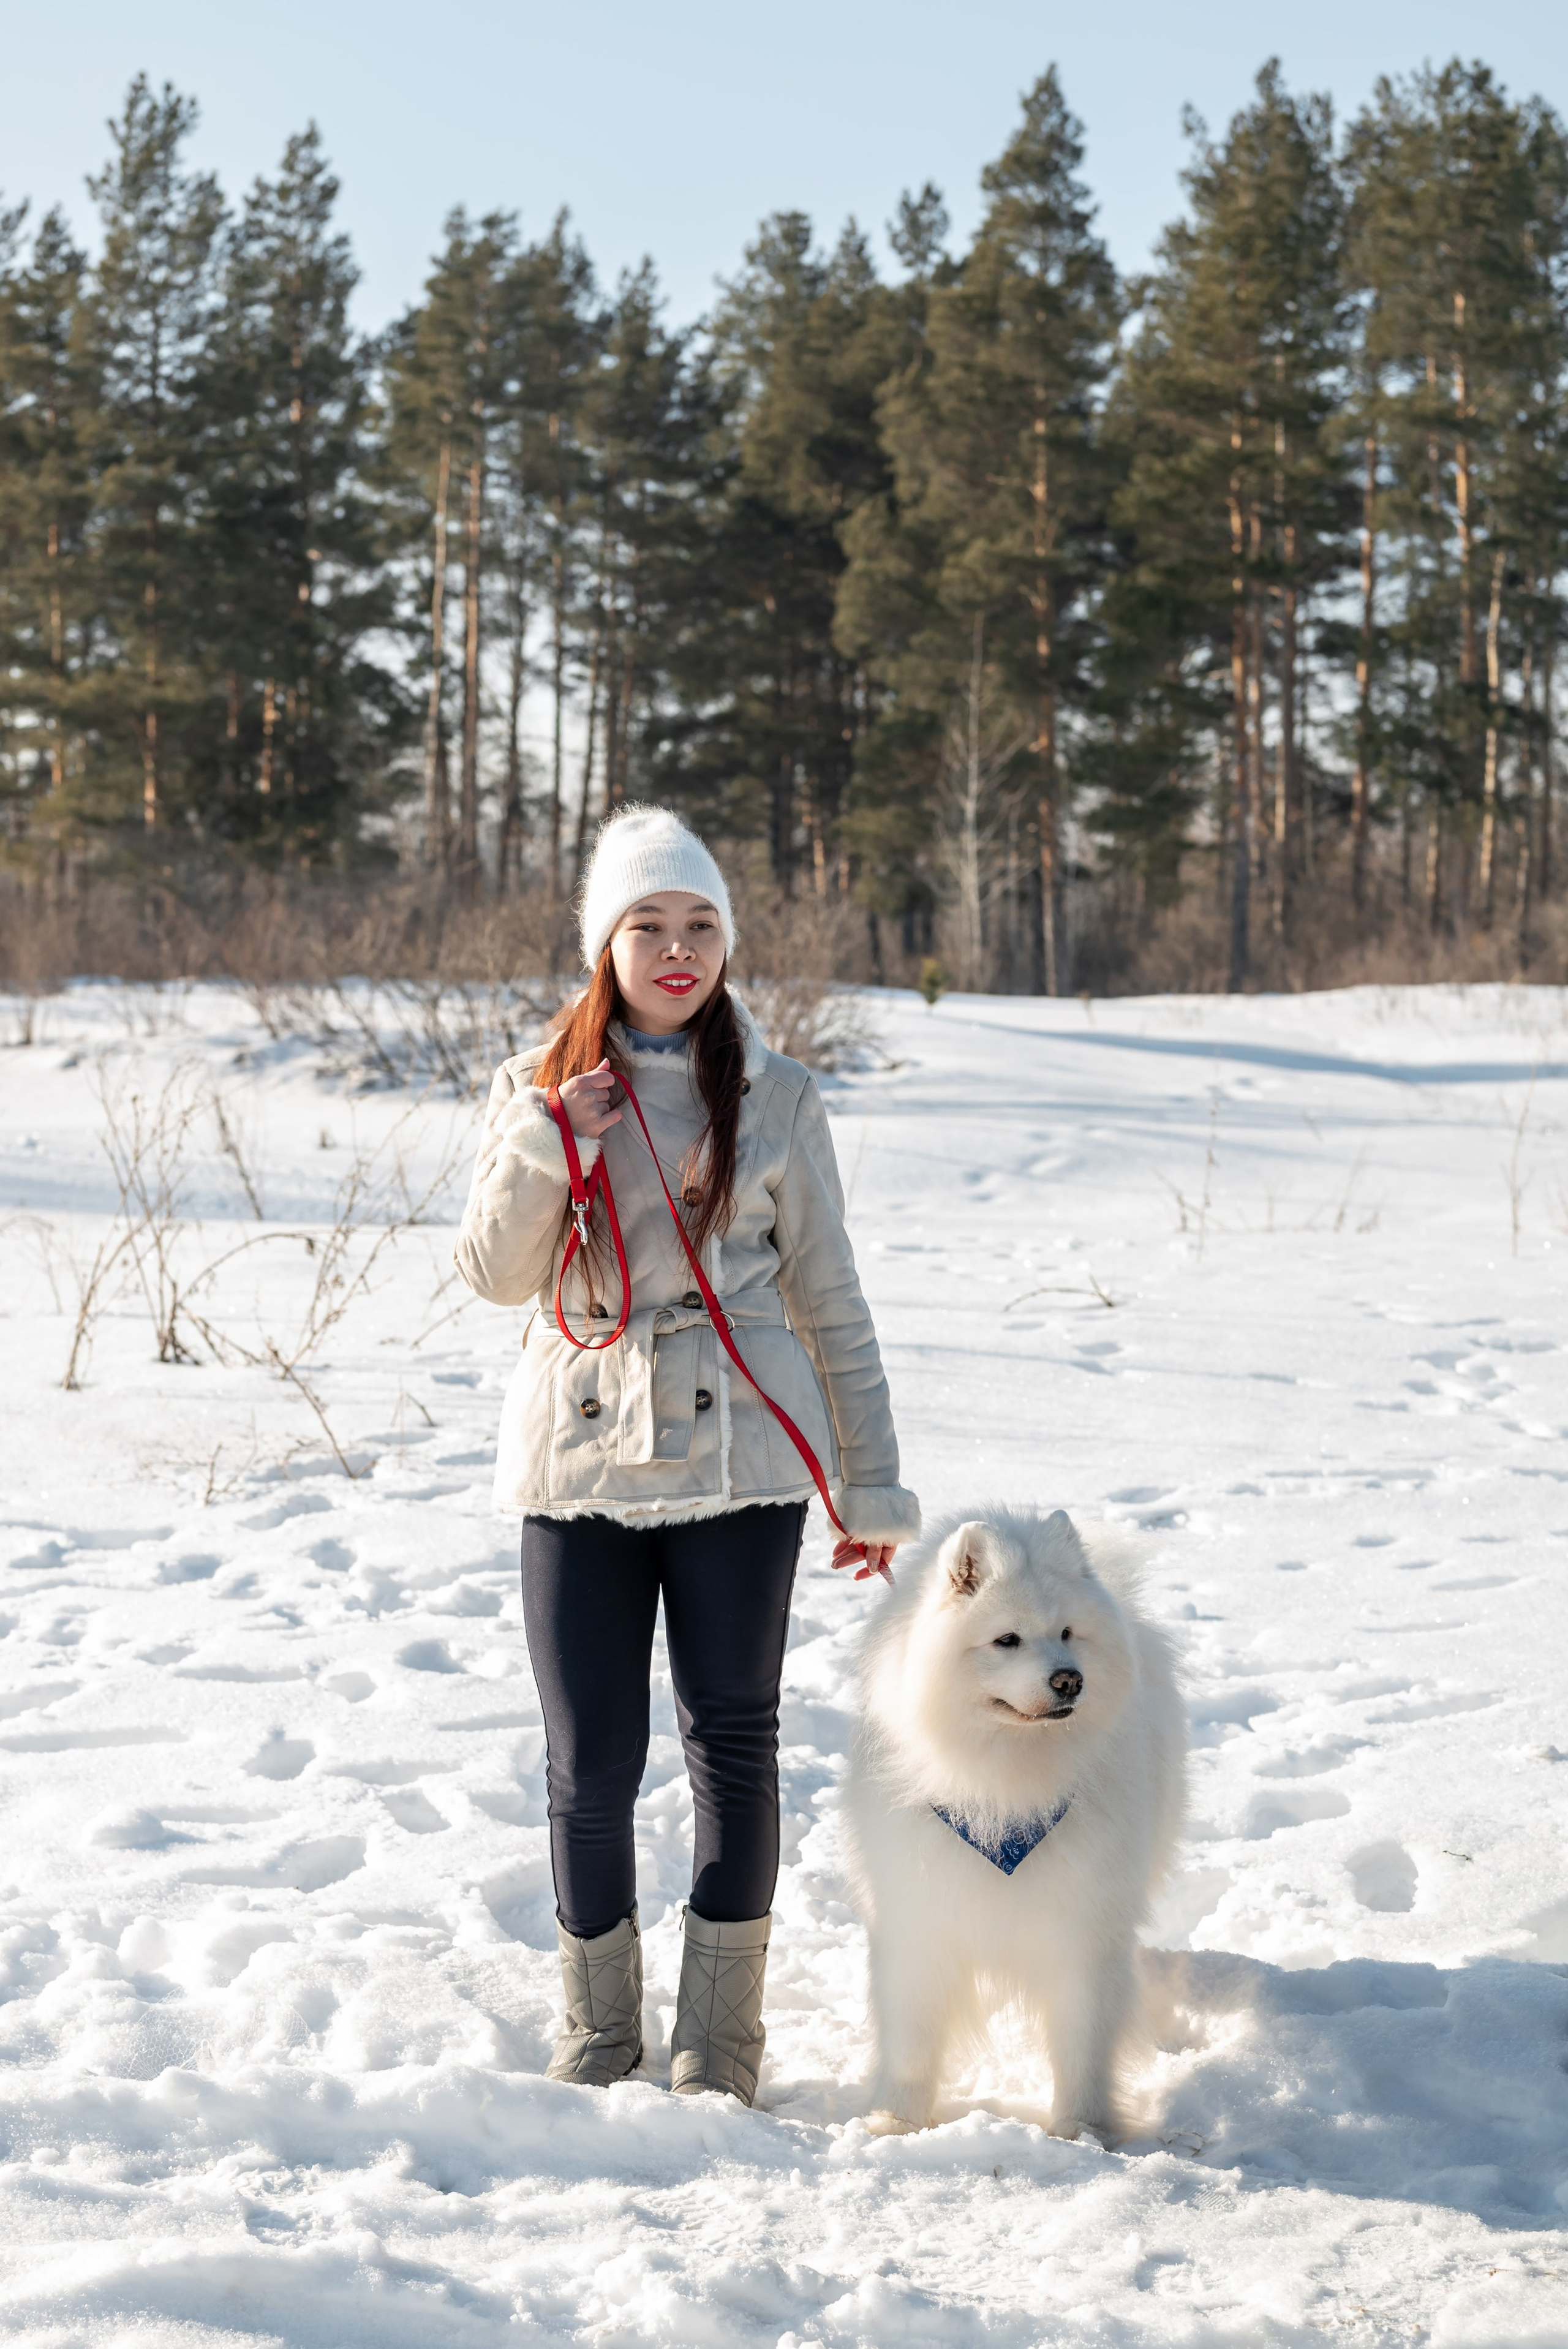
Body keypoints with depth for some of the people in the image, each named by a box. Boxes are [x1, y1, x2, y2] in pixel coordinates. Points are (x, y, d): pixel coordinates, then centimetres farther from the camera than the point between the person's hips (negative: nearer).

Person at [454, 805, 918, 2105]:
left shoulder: (776, 1096, 5)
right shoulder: (541, 1086, 7)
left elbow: (828, 1298, 8)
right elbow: (497, 1273, 2)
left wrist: (872, 1483, 7)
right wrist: (545, 1146, -14)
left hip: (739, 1452, 0)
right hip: (582, 1456, 0)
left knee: (736, 1740, 3)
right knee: (592, 1761, 1)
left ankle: (719, 2050, 16)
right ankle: (597, 2041, 20)